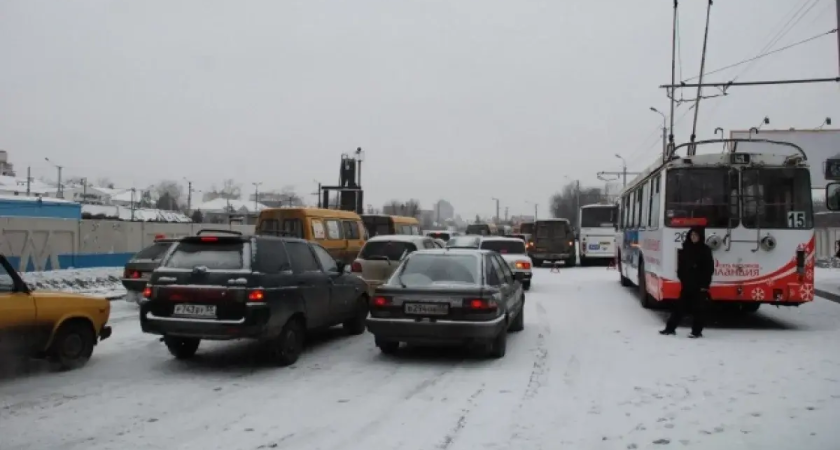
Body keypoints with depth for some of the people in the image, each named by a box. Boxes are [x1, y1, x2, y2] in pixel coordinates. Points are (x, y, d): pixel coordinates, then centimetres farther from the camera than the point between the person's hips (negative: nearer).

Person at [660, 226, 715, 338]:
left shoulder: (705, 250, -5)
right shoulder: (685, 249, 8)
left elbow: (709, 269, -7)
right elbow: (681, 266, 14)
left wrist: (705, 284, -11)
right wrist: (682, 278, 5)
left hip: (700, 285, -4)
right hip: (686, 284, 4)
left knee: (698, 309, 3)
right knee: (680, 307, 7)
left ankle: (697, 331, 10)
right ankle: (670, 328, 10)